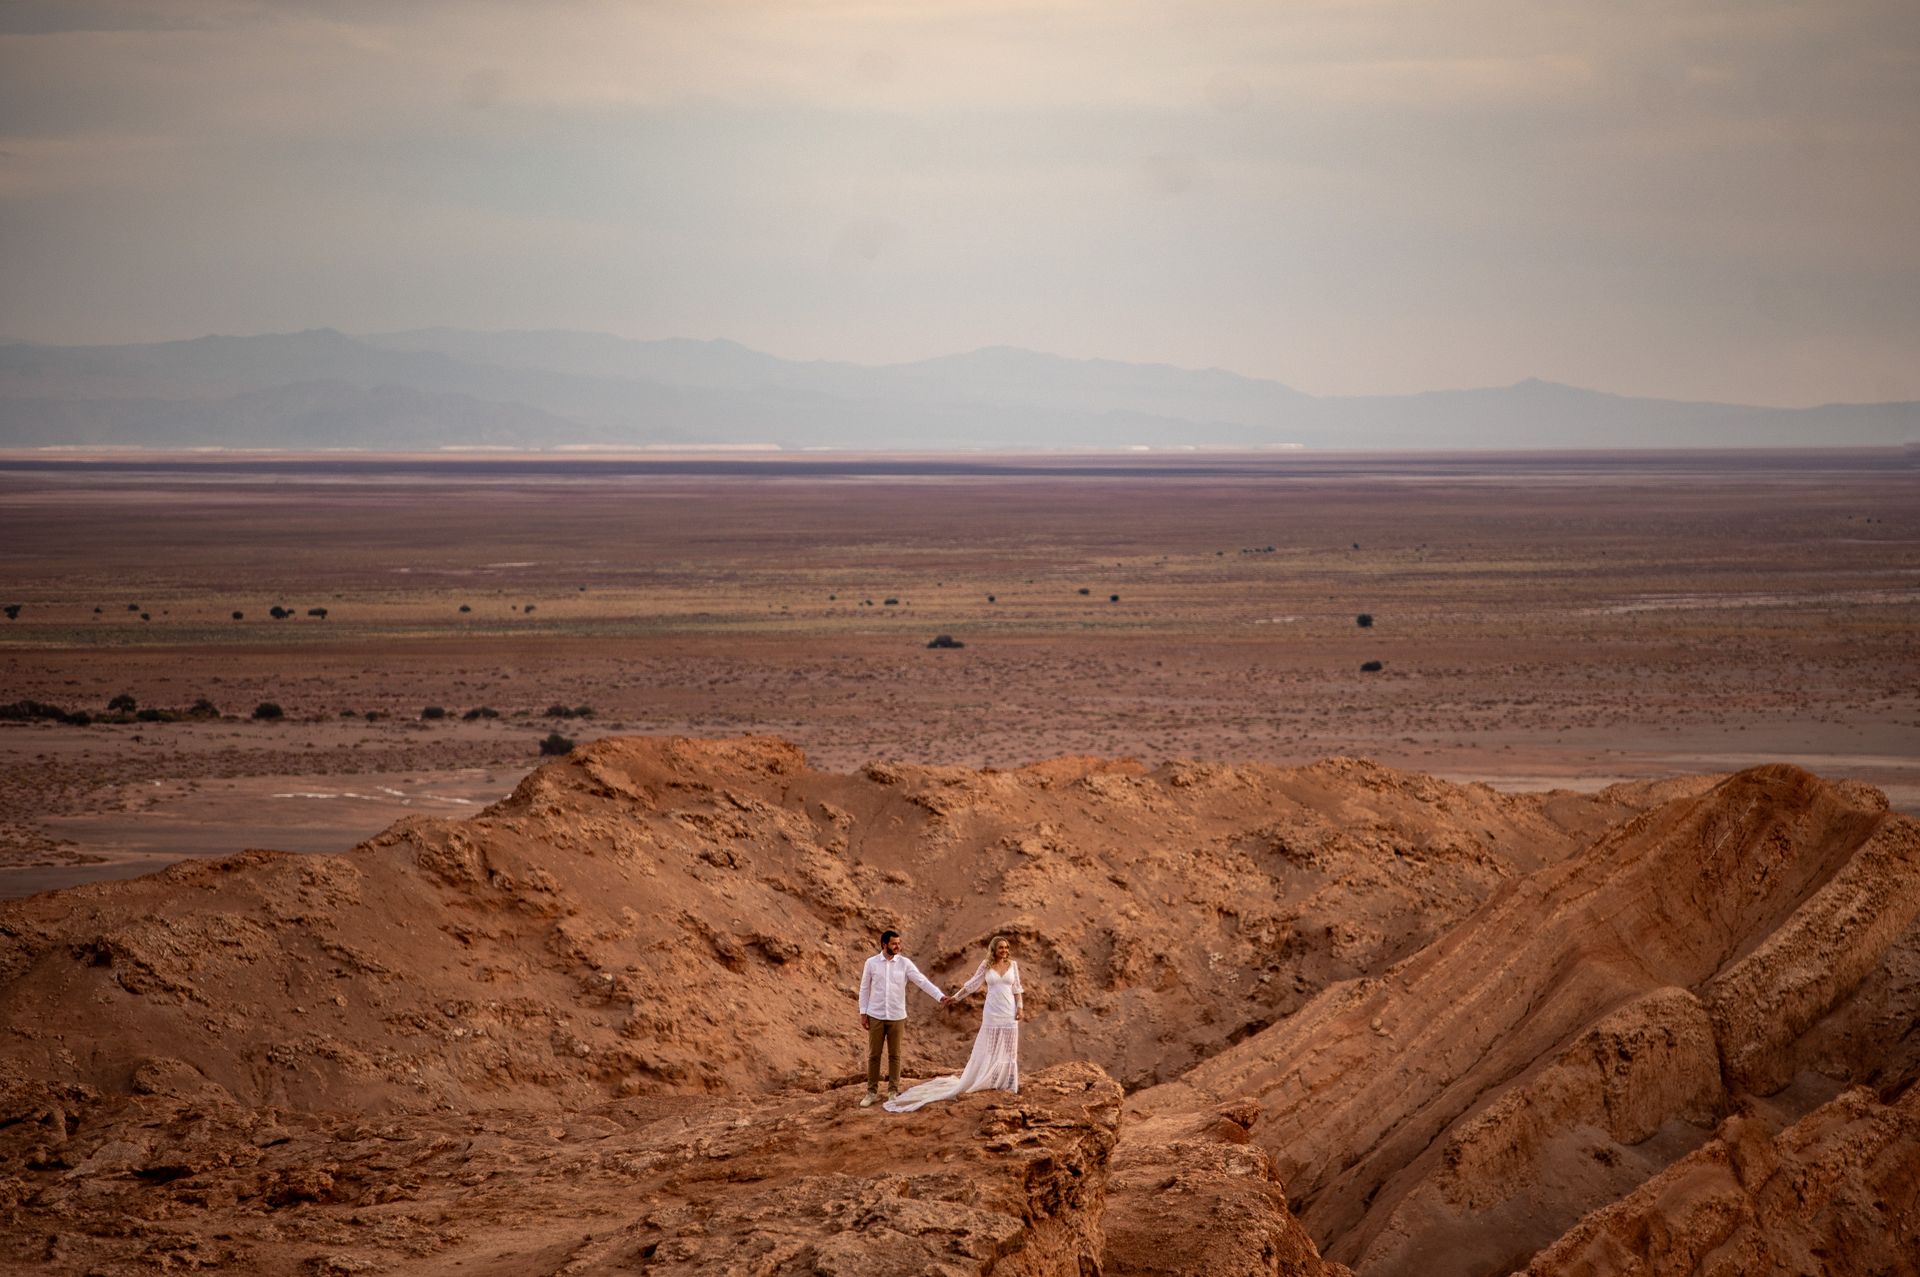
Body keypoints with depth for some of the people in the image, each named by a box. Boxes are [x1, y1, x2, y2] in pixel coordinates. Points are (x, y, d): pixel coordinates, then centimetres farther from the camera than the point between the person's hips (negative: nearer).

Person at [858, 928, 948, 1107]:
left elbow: (922, 981, -10)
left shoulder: (905, 963, -3)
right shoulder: (871, 963, -2)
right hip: (876, 1016, 0)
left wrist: (940, 995, -22)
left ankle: (893, 1091, 16)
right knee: (874, 1055, 4)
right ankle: (872, 1092, 12)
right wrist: (863, 1013, 0)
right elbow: (864, 988, 4)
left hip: (897, 1017, 0)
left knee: (894, 1055, 6)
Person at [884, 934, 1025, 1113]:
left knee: (1008, 1048, 2)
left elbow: (1017, 989, 5)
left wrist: (1020, 1008, -4)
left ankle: (1006, 1084, 8)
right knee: (988, 1048, 1)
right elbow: (972, 984, 5)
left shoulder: (1013, 965, 3)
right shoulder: (986, 965, 1)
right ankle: (989, 1082, 7)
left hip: (1009, 1012, 1)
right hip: (992, 1012, -1)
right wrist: (956, 997, 2)